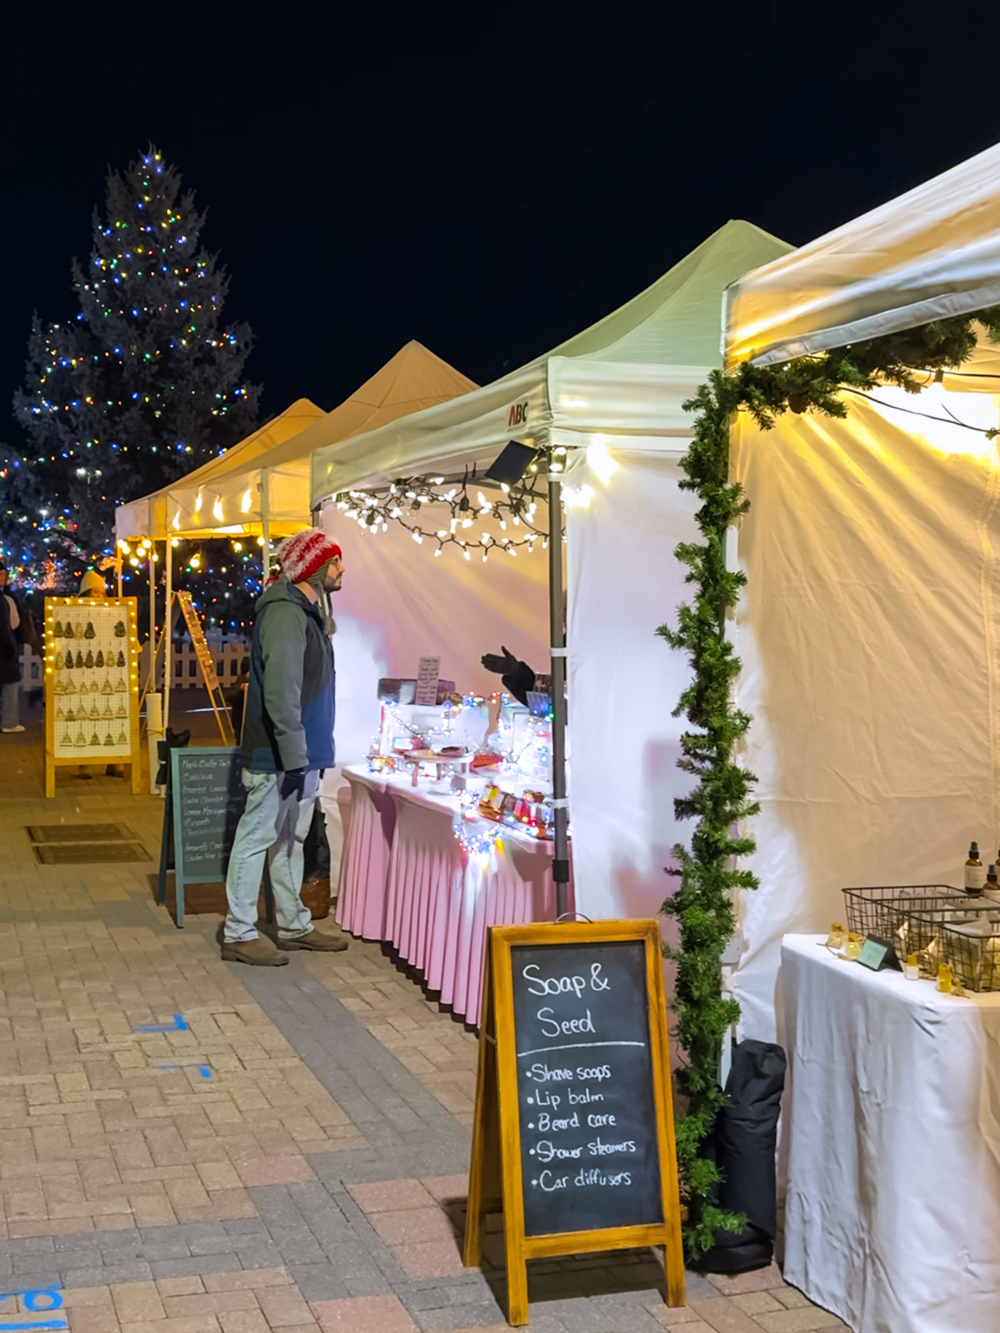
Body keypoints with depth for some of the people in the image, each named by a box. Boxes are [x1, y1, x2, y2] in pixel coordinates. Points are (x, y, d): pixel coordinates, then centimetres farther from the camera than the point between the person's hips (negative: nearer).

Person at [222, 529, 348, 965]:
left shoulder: (308, 612, 14)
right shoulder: (285, 614, -19)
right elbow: (281, 693, -26)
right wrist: (293, 758, -26)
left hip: (302, 753, 10)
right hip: (279, 756, -10)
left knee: (290, 839, 17)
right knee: (257, 839, -1)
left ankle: (294, 926, 28)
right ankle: (239, 934, 8)